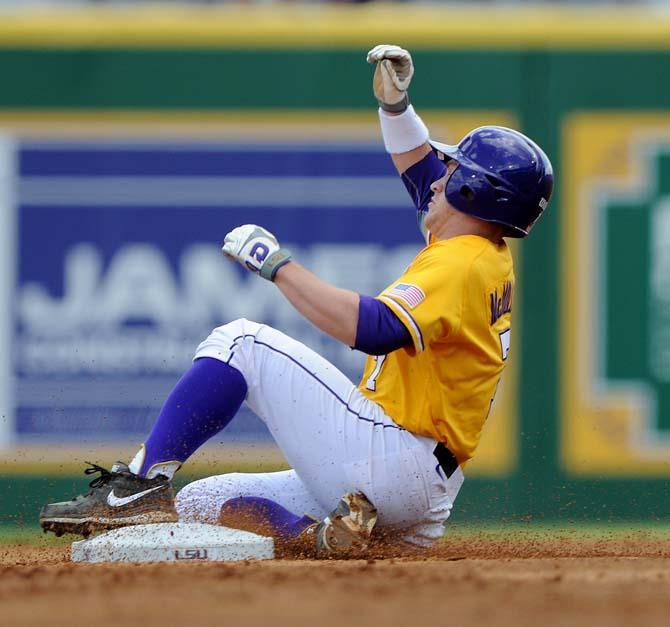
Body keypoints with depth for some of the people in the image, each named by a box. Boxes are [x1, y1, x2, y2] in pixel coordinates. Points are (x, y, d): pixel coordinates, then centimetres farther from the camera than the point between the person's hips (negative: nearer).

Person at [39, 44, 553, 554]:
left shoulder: (460, 264, -13)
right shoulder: (491, 257, 18)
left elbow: (373, 329, -29)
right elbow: (421, 169, 34)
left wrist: (277, 265, -22)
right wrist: (395, 103, 19)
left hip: (379, 453, -10)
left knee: (241, 343, -7)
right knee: (195, 503, 11)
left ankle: (143, 482, -18)